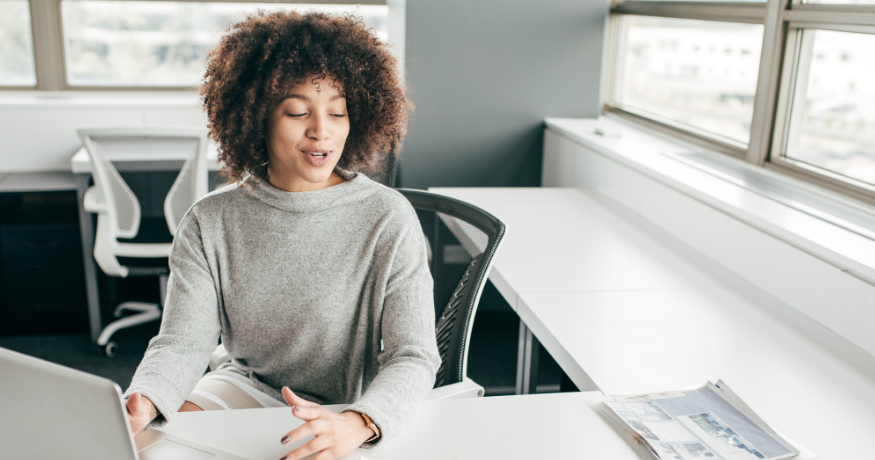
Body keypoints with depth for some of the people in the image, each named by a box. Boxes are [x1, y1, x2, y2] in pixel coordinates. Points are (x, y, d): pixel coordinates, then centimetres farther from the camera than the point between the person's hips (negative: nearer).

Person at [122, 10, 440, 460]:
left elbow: (413, 358, -18)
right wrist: (143, 402, -32)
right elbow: (182, 341, -9)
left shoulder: (388, 220, -15)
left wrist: (356, 424, -38)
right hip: (247, 385, 2)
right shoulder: (210, 224, -5)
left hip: (357, 405, -1)